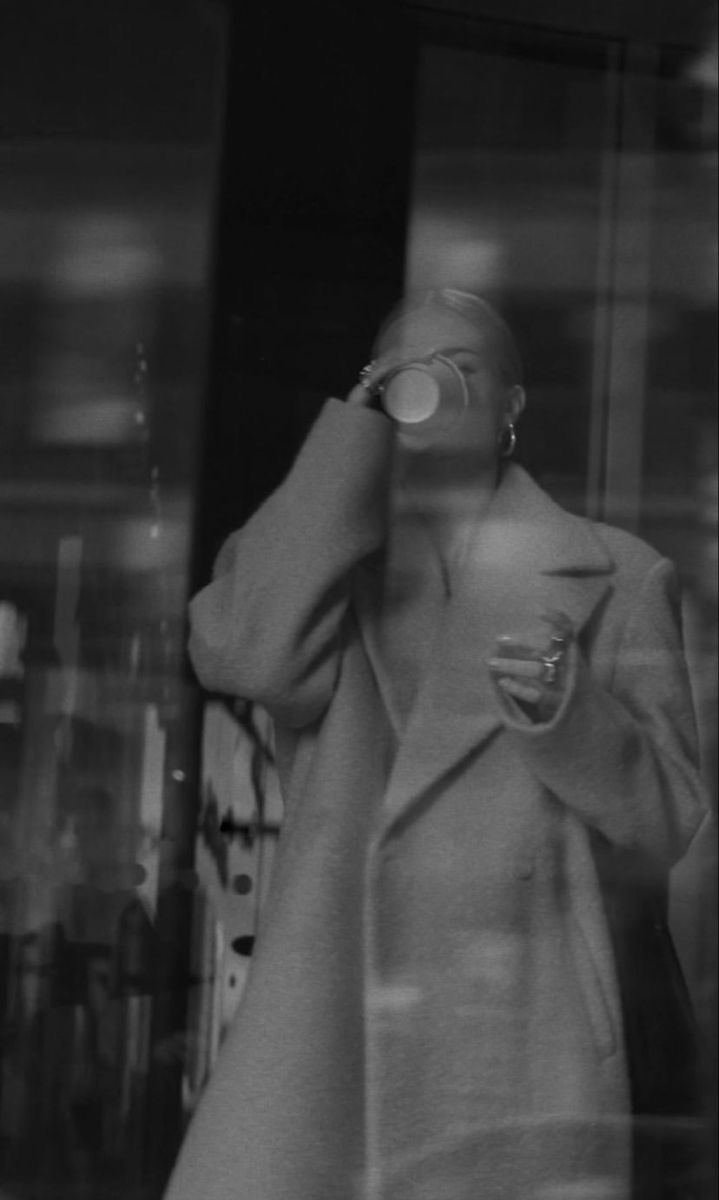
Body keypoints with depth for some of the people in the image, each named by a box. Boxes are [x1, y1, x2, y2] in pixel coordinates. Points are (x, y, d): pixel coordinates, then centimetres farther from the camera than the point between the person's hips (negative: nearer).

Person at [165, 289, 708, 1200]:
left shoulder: (612, 577, 11)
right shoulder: (320, 554, 16)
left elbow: (662, 822, 6)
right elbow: (243, 656, -7)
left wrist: (567, 708, -15)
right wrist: (356, 434, -2)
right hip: (324, 1036, 1)